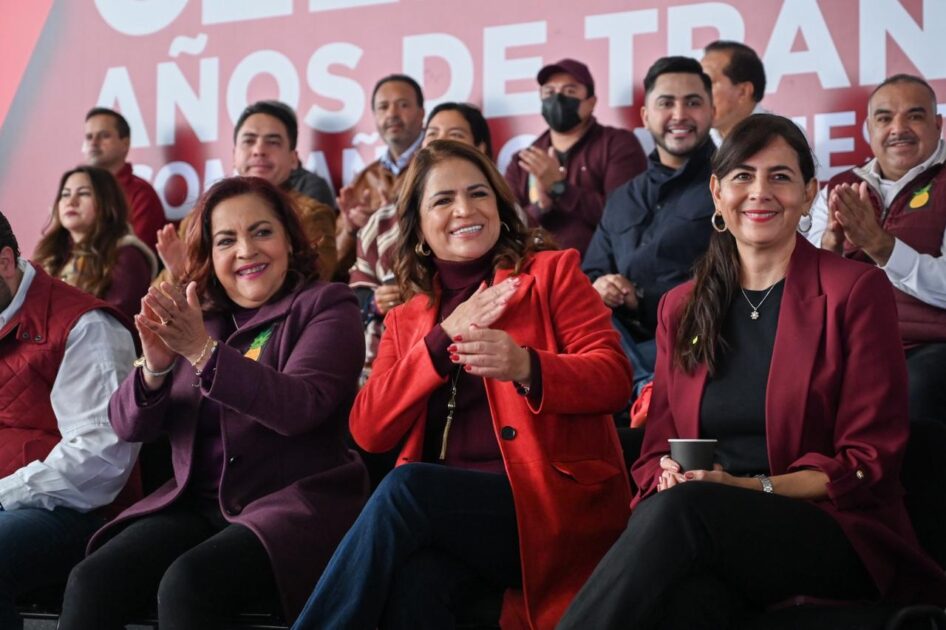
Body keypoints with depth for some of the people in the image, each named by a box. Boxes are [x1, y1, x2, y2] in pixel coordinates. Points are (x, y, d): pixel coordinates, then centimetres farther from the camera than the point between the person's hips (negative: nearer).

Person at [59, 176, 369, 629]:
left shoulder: (326, 306, 1)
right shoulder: (191, 317, 14)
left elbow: (301, 407, -17)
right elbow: (129, 427, 7)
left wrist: (204, 351, -26)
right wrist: (154, 368, -14)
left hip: (295, 506, -5)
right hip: (196, 506, 5)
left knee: (186, 585, -32)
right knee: (89, 585, -22)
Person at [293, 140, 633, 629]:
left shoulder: (552, 271, 11)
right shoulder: (407, 320, 21)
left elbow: (613, 377, -1)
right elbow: (368, 431, 7)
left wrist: (526, 367, -22)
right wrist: (443, 338, -3)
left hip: (552, 506, -2)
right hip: (443, 515, 2)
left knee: (404, 487, -30)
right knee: (413, 577, -36)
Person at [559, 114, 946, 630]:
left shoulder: (856, 292, 4)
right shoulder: (680, 308, 19)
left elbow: (867, 462, 0)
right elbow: (657, 453, 19)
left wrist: (750, 488, -15)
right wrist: (671, 479, -7)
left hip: (837, 536, -3)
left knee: (684, 510, -36)